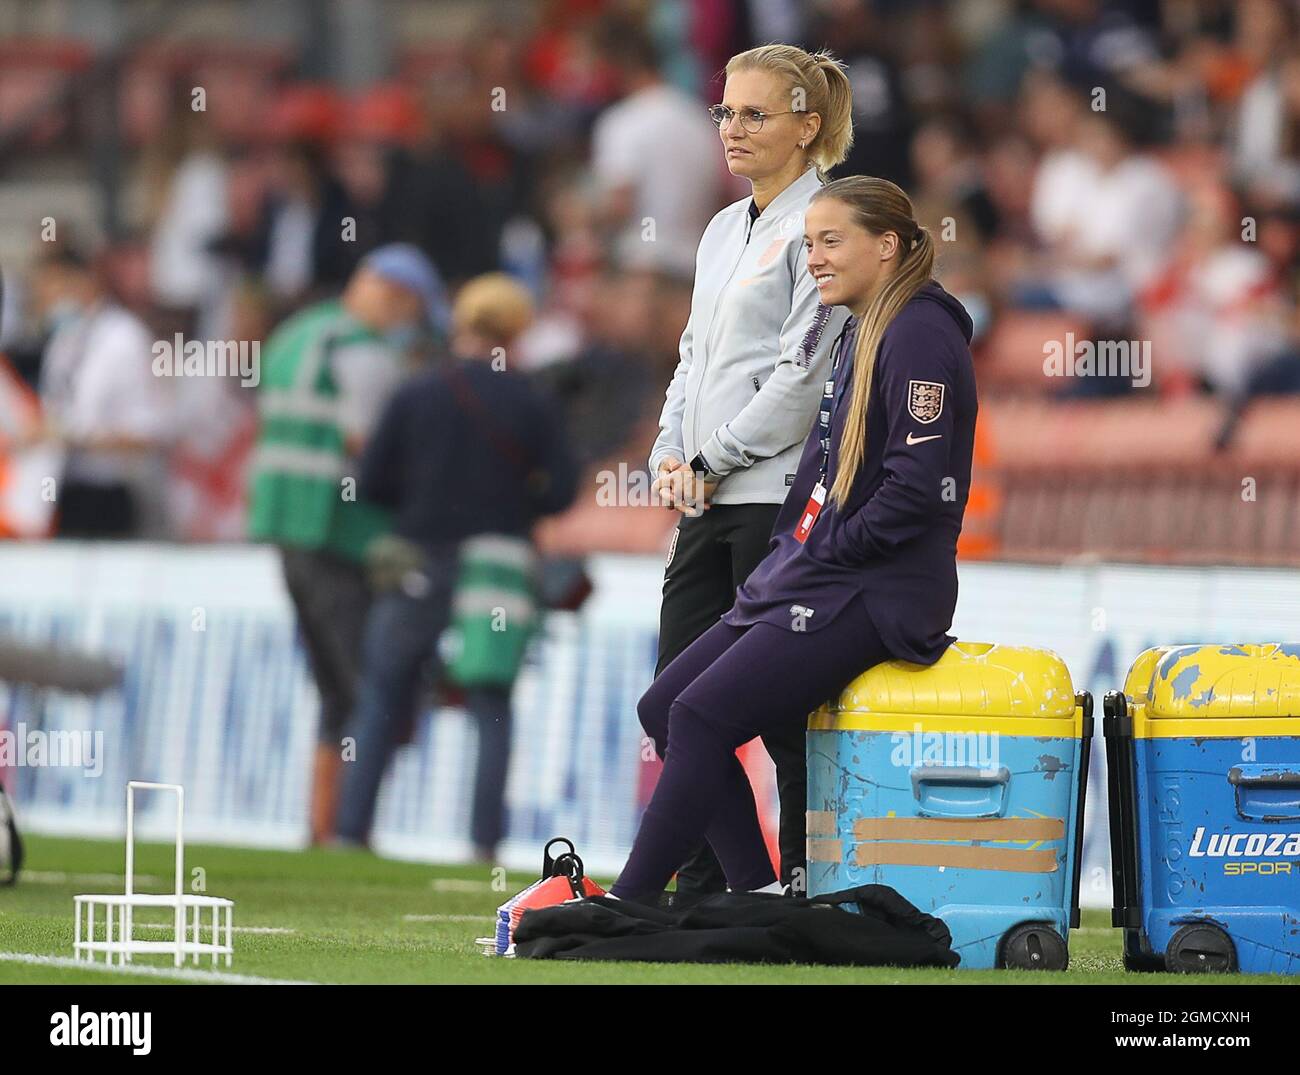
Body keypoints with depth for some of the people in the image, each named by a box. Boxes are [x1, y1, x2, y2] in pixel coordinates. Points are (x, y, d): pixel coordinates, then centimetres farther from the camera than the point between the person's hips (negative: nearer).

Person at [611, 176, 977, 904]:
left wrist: (822, 555, -14)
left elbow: (918, 488, -21)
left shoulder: (919, 336, -12)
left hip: (878, 597, -10)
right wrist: (792, 557, 10)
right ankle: (761, 896, 1)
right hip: (814, 584, 10)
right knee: (664, 707, 3)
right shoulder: (859, 335, 18)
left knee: (703, 715, -18)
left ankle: (628, 908, -13)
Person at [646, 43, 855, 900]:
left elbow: (805, 372, -14)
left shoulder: (818, 225, -8)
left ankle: (805, 887, 0)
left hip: (778, 490, -9)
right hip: (708, 501, 9)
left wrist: (714, 459, -11)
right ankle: (702, 897, 12)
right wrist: (672, 455, 7)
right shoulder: (725, 232, 19)